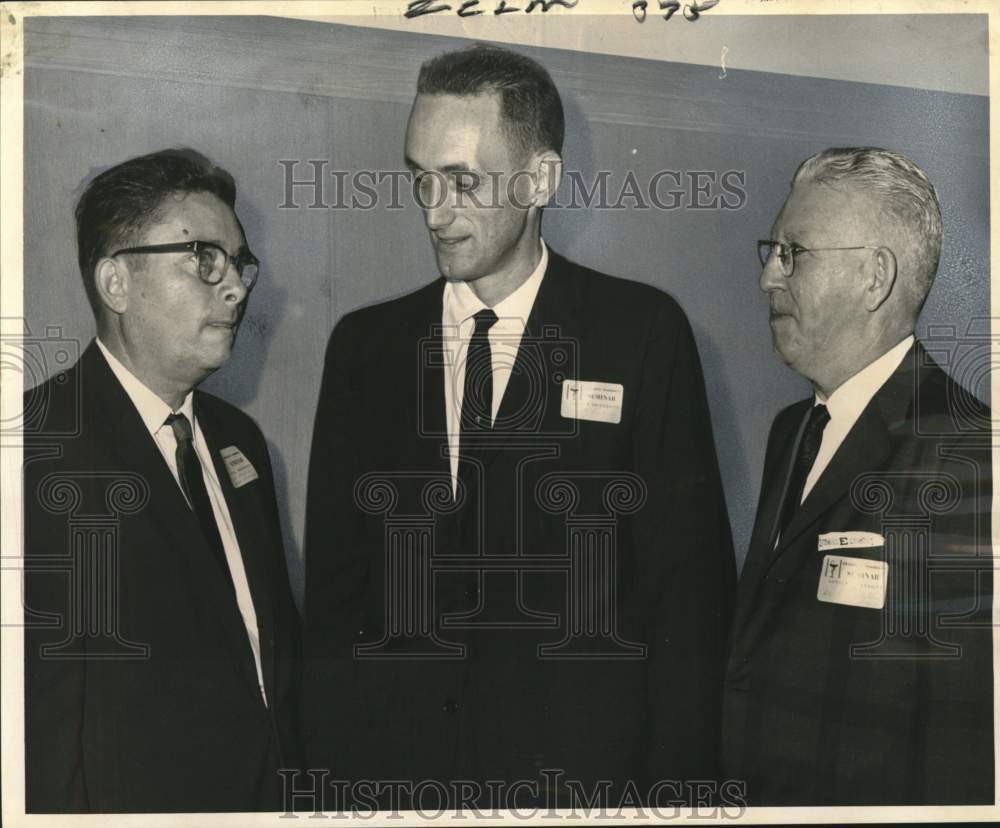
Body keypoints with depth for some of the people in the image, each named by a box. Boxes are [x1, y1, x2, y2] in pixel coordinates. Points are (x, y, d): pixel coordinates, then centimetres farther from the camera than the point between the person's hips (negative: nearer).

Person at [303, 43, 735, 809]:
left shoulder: (642, 332, -4)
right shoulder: (366, 345, 5)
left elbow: (689, 582, -5)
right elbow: (336, 584, 6)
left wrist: (675, 786, -8)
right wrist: (332, 772, 1)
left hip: (582, 770, -2)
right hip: (396, 772, 3)